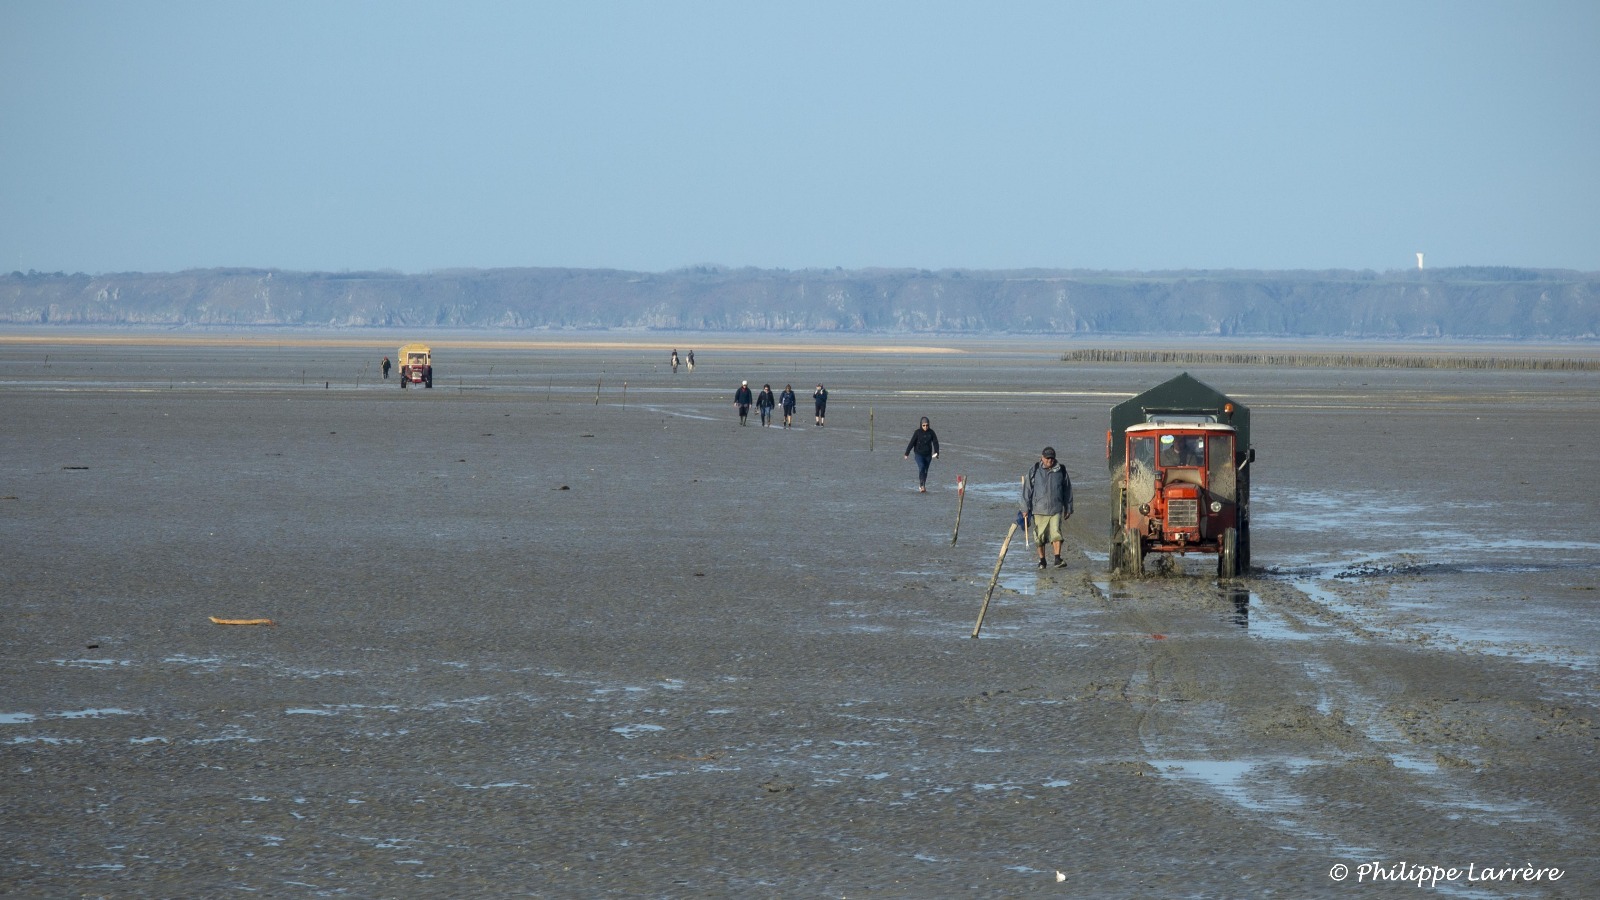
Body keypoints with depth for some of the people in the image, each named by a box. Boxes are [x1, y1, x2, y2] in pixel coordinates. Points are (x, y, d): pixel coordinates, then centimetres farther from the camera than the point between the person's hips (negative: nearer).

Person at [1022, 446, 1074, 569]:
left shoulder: (1061, 471, 3)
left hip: (1056, 509, 0)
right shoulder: (1034, 471, -1)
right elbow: (1027, 490, 2)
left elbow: (1067, 490, 14)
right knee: (1040, 537, 5)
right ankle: (1041, 560, 18)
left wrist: (1068, 508, 17)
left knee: (1056, 534, -13)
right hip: (1039, 509, 0)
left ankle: (1058, 559, -14)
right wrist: (1025, 509, 0)